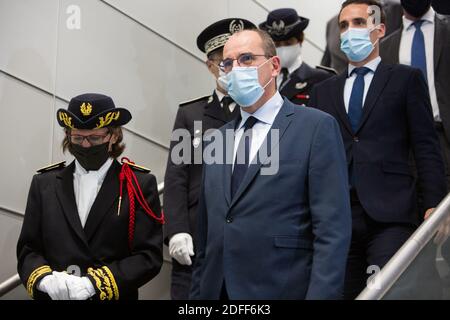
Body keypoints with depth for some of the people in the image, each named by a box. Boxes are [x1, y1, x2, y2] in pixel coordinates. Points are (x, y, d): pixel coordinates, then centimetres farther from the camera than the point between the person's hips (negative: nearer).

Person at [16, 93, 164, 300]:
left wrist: (93, 283, -19)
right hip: (52, 297, 2)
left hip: (113, 297, -2)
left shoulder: (139, 185, -4)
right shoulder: (44, 184, 4)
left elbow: (149, 256, -9)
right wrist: (45, 280, -17)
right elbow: (27, 250, 4)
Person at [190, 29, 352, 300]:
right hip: (216, 290, 5)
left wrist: (321, 295, -20)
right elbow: (207, 236, 15)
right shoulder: (218, 139, 14)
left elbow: (332, 231, -12)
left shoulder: (317, 127, -5)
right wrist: (198, 294, 8)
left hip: (282, 290, -5)